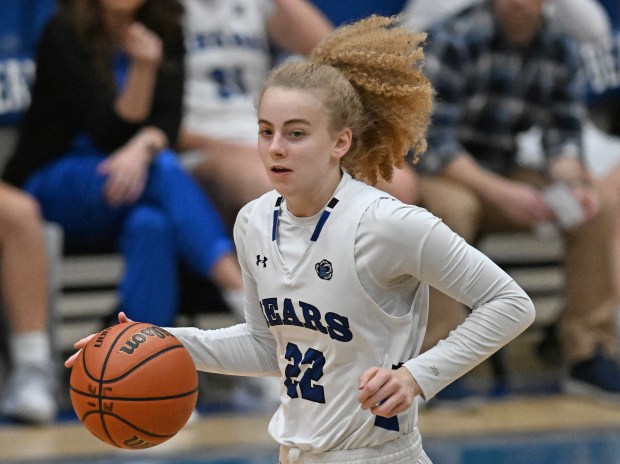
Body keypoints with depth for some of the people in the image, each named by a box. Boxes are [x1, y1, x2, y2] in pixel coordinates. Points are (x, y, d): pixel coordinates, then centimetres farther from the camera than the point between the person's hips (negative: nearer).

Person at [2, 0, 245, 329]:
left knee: (151, 223, -35)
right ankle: (242, 289, -44)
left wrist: (144, 147, -30)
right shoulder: (63, 34, -10)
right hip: (53, 186, -4)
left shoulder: (165, 30, 4)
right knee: (164, 169, -34)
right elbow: (111, 133, -13)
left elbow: (169, 119, -7)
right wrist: (142, 70, -27)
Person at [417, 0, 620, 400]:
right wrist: (502, 193, -33)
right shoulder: (455, 41, -18)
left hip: (502, 178, 5)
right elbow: (433, 142, -22)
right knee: (451, 206, -38)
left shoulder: (561, 52, -1)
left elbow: (564, 136, 1)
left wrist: (570, 180, -23)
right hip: (443, 177, -5)